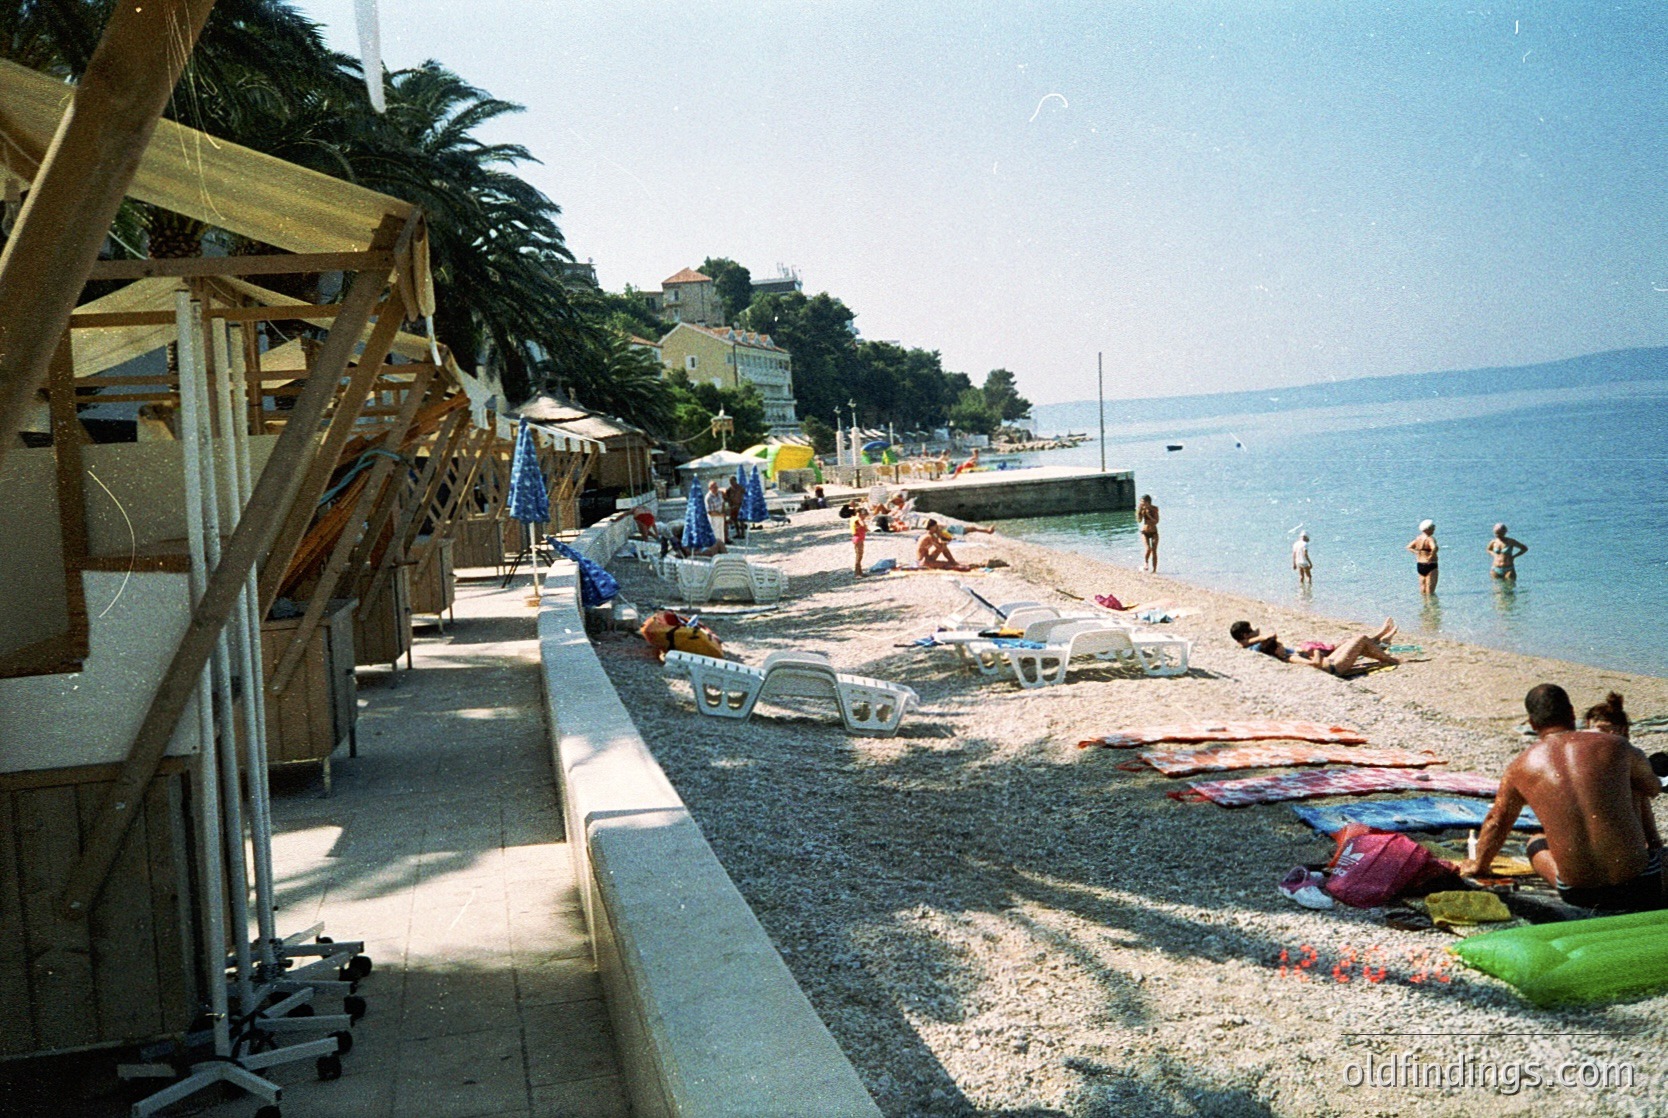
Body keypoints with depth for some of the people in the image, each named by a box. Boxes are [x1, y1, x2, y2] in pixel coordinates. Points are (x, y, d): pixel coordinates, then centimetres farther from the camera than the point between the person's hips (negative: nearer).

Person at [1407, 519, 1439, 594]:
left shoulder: (1418, 538, 6)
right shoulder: (1430, 539, -18)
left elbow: (1409, 547, 17)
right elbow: (1434, 548, -38)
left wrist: (1417, 553, 7)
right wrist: (1431, 556, -22)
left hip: (1419, 565, 8)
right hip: (1430, 566, -8)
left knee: (1423, 591, 16)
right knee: (1430, 592, -4)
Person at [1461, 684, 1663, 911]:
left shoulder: (1519, 767, 2)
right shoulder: (1613, 745, -1)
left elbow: (1496, 822, 19)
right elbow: (1654, 788, 20)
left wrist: (1476, 864, 38)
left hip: (1578, 895, 0)